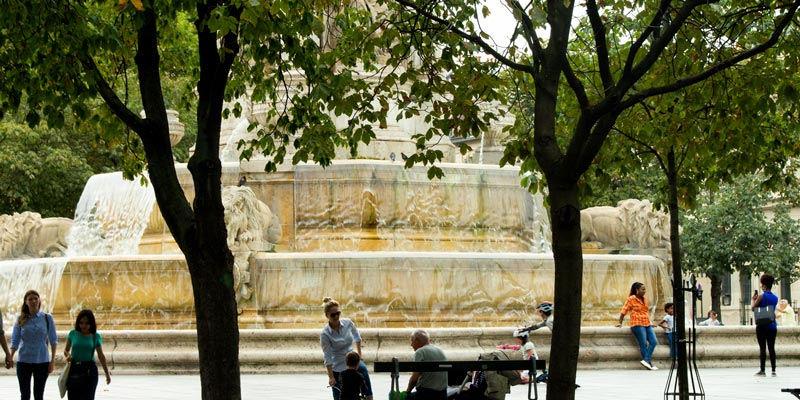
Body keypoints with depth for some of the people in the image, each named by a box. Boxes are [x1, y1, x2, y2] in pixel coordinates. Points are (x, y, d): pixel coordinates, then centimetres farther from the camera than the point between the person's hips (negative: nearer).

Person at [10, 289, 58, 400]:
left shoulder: (47, 318, -1)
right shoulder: (21, 320, 1)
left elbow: (53, 340, 1)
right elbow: (15, 341, 0)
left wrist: (53, 361, -4)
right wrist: (10, 357, -13)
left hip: (42, 361, -1)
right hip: (24, 361, 1)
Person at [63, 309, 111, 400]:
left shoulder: (95, 336, 1)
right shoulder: (73, 333, 2)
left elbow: (101, 356, 8)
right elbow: (66, 350, 12)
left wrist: (107, 374, 10)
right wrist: (67, 355, -12)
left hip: (89, 370, -1)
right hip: (74, 369, 2)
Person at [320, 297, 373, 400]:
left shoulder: (348, 323, -9)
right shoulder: (325, 334, -18)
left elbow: (357, 337, 12)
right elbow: (328, 358, -17)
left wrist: (359, 354, 11)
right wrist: (331, 377, -18)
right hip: (337, 366, -2)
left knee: (363, 369, -32)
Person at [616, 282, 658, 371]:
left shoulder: (644, 299, 15)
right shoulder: (631, 299, -5)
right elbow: (623, 311, -4)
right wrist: (620, 323, -4)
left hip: (647, 324, 7)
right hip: (637, 325, -7)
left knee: (654, 341, -6)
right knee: (644, 344, -8)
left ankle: (646, 360, -7)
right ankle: (649, 364, -5)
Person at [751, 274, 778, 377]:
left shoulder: (761, 296, -9)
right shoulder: (775, 298, 9)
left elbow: (753, 308, -7)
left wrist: (753, 299, 11)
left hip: (762, 326, -5)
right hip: (772, 326, 5)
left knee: (762, 348, -4)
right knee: (771, 348, 8)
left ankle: (762, 370, -5)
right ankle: (773, 371, 6)